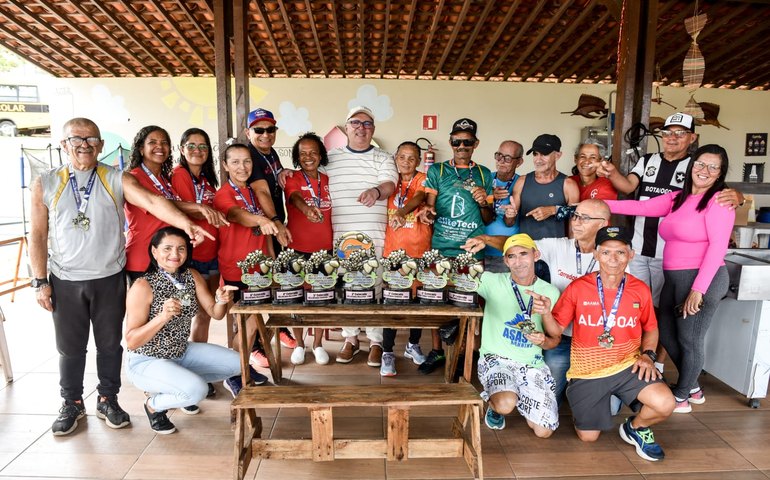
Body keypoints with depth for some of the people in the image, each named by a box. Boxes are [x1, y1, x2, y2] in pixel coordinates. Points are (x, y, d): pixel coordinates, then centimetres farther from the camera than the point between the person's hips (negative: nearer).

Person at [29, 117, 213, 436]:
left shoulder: (117, 180, -3)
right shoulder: (45, 184, 1)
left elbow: (153, 202, -19)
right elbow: (38, 235, 3)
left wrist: (186, 224, -36)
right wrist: (40, 282, -1)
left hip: (109, 279, 0)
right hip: (64, 281, 1)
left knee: (110, 343, 11)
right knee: (70, 346, 12)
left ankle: (108, 399, 30)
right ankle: (72, 404, 33)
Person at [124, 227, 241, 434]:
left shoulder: (192, 276, -5)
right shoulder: (143, 286, -22)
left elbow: (215, 313, -3)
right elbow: (131, 342, -22)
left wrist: (221, 301, -26)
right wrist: (162, 317, -37)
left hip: (182, 352, 7)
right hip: (146, 361, -6)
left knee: (236, 363, -1)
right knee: (197, 390, -29)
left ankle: (181, 386, 17)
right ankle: (154, 404, 5)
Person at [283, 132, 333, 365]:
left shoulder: (327, 181, 9)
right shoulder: (292, 180, -3)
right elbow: (295, 198, -25)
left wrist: (335, 242, 6)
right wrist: (306, 209, -47)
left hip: (324, 247, 3)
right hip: (297, 248, -2)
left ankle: (318, 344, 23)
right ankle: (299, 344, 23)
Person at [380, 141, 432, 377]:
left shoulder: (422, 179, 1)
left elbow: (418, 197, -19)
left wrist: (402, 211, -37)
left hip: (419, 250, -1)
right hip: (392, 249, 1)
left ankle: (413, 345, 28)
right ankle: (388, 352, 8)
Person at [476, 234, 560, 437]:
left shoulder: (550, 292, 4)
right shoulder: (493, 281, -5)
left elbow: (555, 339, 9)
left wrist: (543, 341, -15)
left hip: (532, 364, 3)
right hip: (496, 359, -3)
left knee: (543, 431, -5)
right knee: (506, 404, -32)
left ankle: (517, 396, 26)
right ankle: (495, 405, 7)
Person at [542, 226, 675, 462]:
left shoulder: (641, 290, -5)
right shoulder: (578, 288, -13)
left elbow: (651, 329, 13)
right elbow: (556, 330, -7)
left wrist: (647, 354, -6)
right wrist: (545, 313, -28)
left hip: (628, 366, 2)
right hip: (587, 372, -1)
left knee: (665, 404, -23)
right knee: (588, 437, 4)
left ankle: (636, 428, 13)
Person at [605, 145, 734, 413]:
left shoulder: (718, 201, -8)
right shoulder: (677, 198, 13)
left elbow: (718, 246, -16)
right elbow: (641, 207, 11)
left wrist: (698, 289, -21)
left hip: (703, 279, -7)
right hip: (674, 278, 8)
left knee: (690, 339, 5)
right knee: (666, 334, 16)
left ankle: (681, 397, 26)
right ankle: (693, 387, 37)